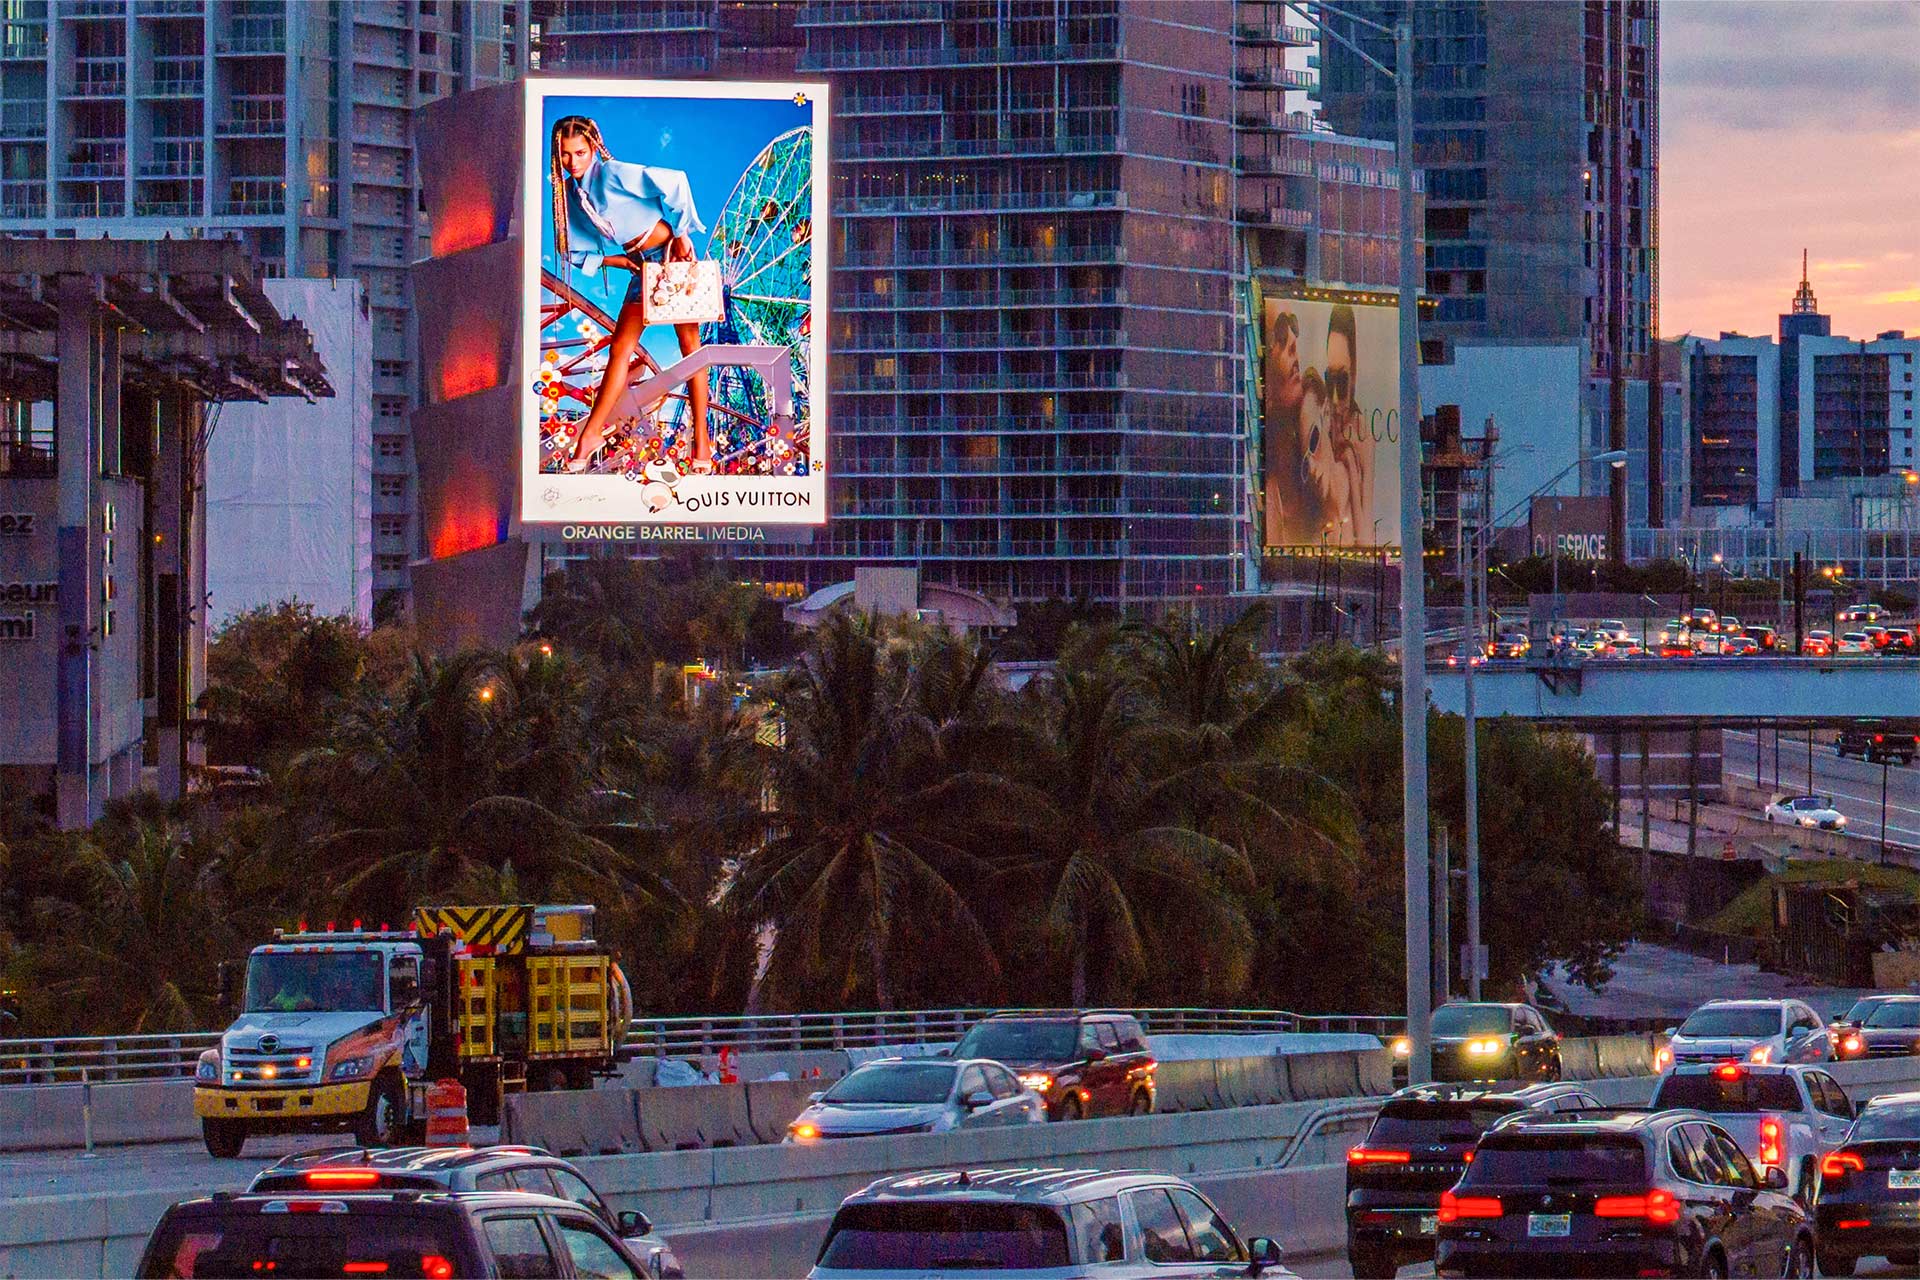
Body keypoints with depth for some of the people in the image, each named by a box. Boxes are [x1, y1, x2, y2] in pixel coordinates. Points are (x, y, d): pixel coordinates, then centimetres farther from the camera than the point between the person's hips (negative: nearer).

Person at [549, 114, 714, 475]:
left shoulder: (613, 175, -18)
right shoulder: (569, 193, 3)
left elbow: (675, 183, -21)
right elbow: (578, 250, 9)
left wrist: (682, 235, -15)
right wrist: (622, 261, -4)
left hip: (672, 255, -7)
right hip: (642, 267, 7)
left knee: (689, 344, -5)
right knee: (619, 349, 7)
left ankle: (702, 442, -3)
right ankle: (590, 434, 12)